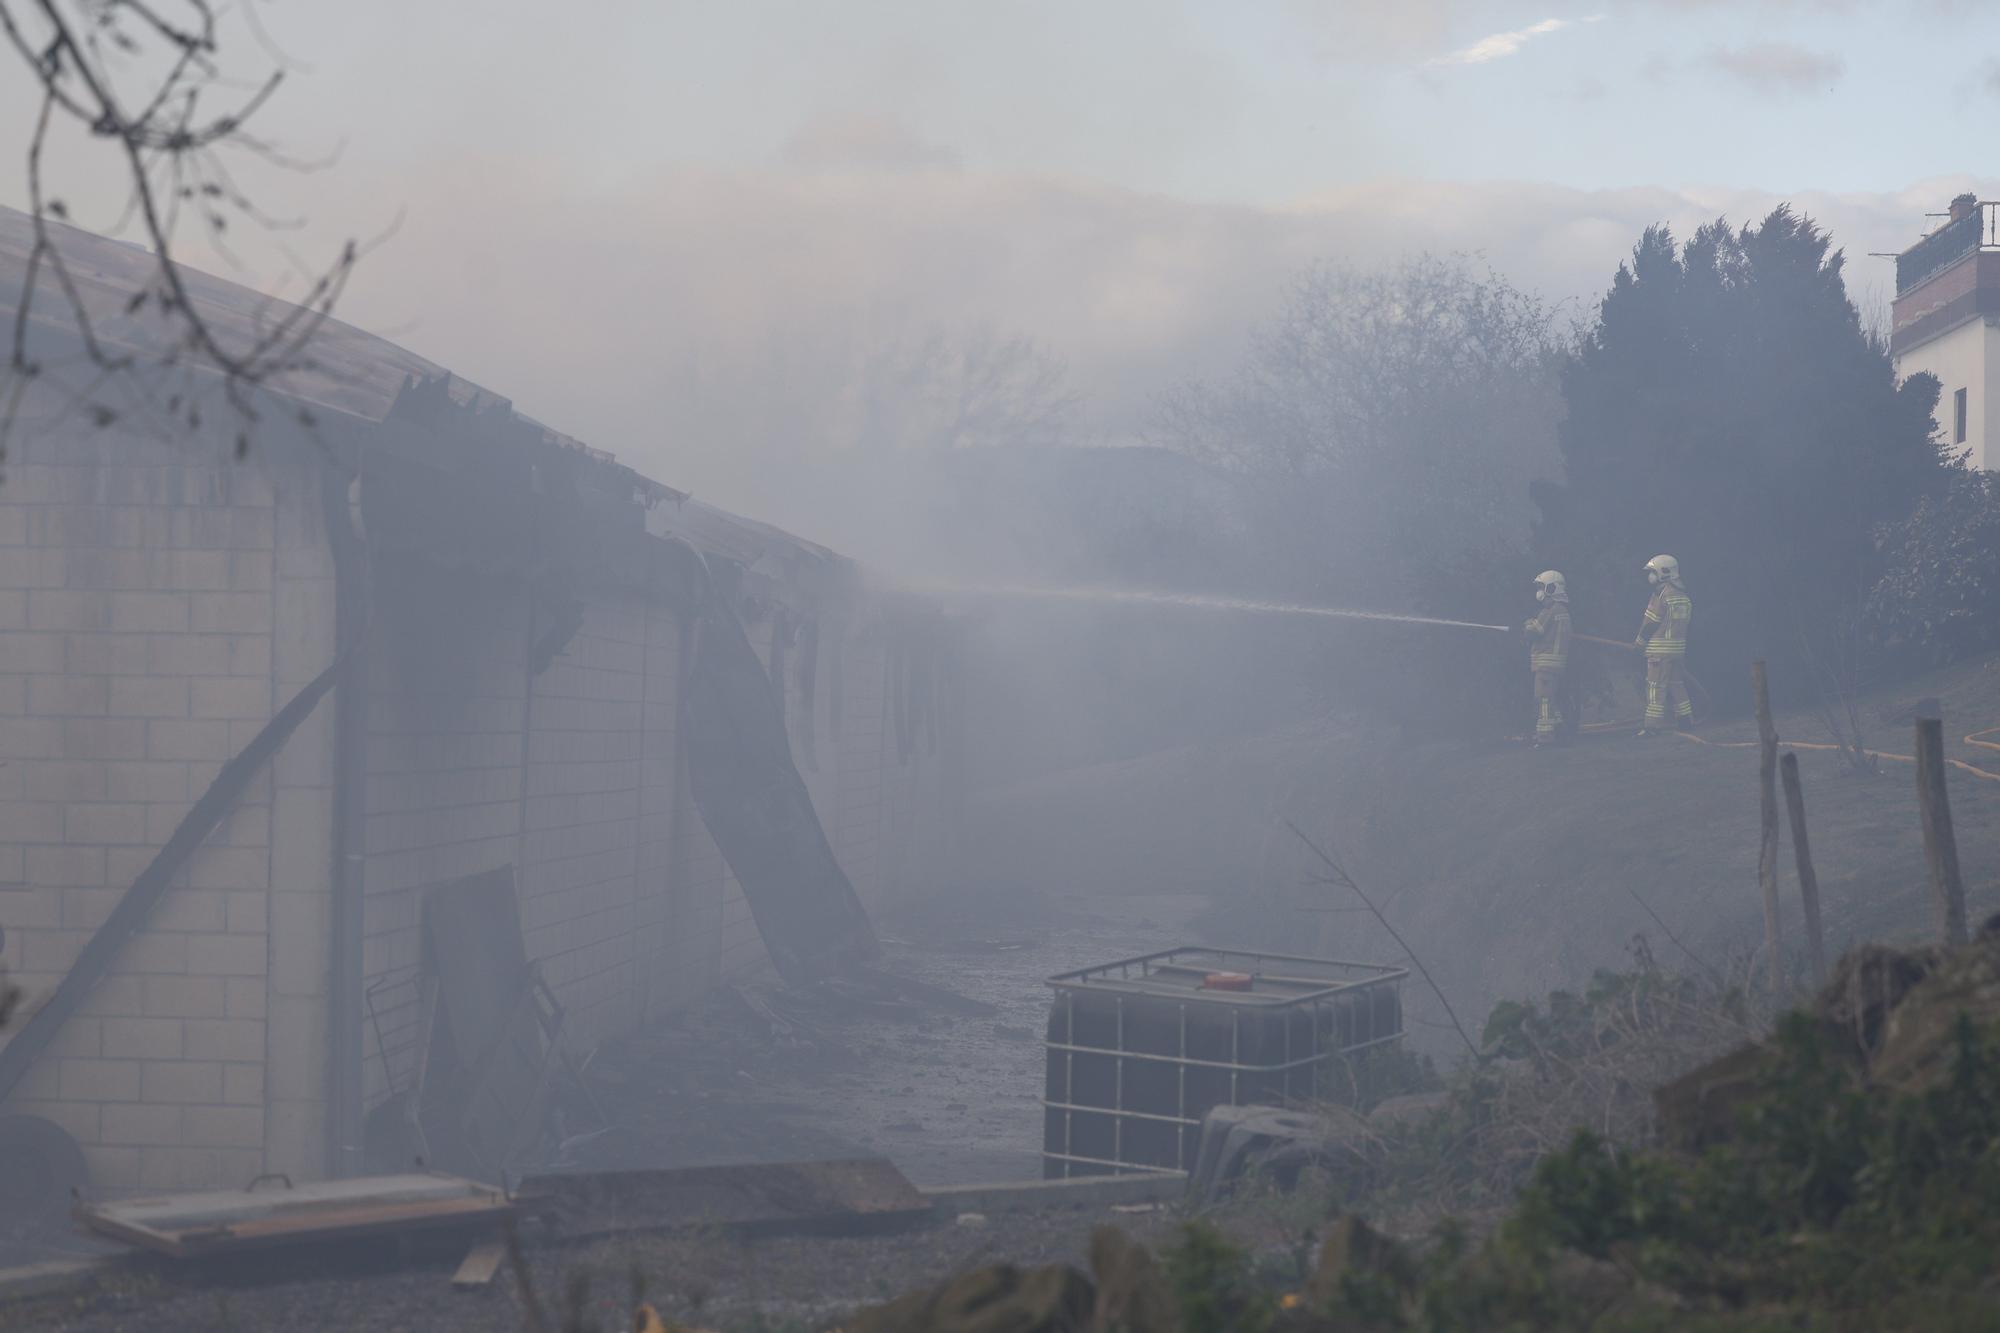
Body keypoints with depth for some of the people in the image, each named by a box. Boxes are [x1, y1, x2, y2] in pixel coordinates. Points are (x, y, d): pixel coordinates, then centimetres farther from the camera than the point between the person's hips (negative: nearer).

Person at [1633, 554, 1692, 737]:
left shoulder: (1662, 594, -15)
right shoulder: (1683, 595, 12)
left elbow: (1651, 622, -14)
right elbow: (1687, 620, 15)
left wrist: (1639, 642, 0)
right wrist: (1686, 651, 20)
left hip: (1660, 648, -9)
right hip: (1678, 647, 9)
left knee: (1656, 686, -6)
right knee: (1675, 683, 16)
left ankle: (1653, 725, -8)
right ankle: (1685, 720, 20)